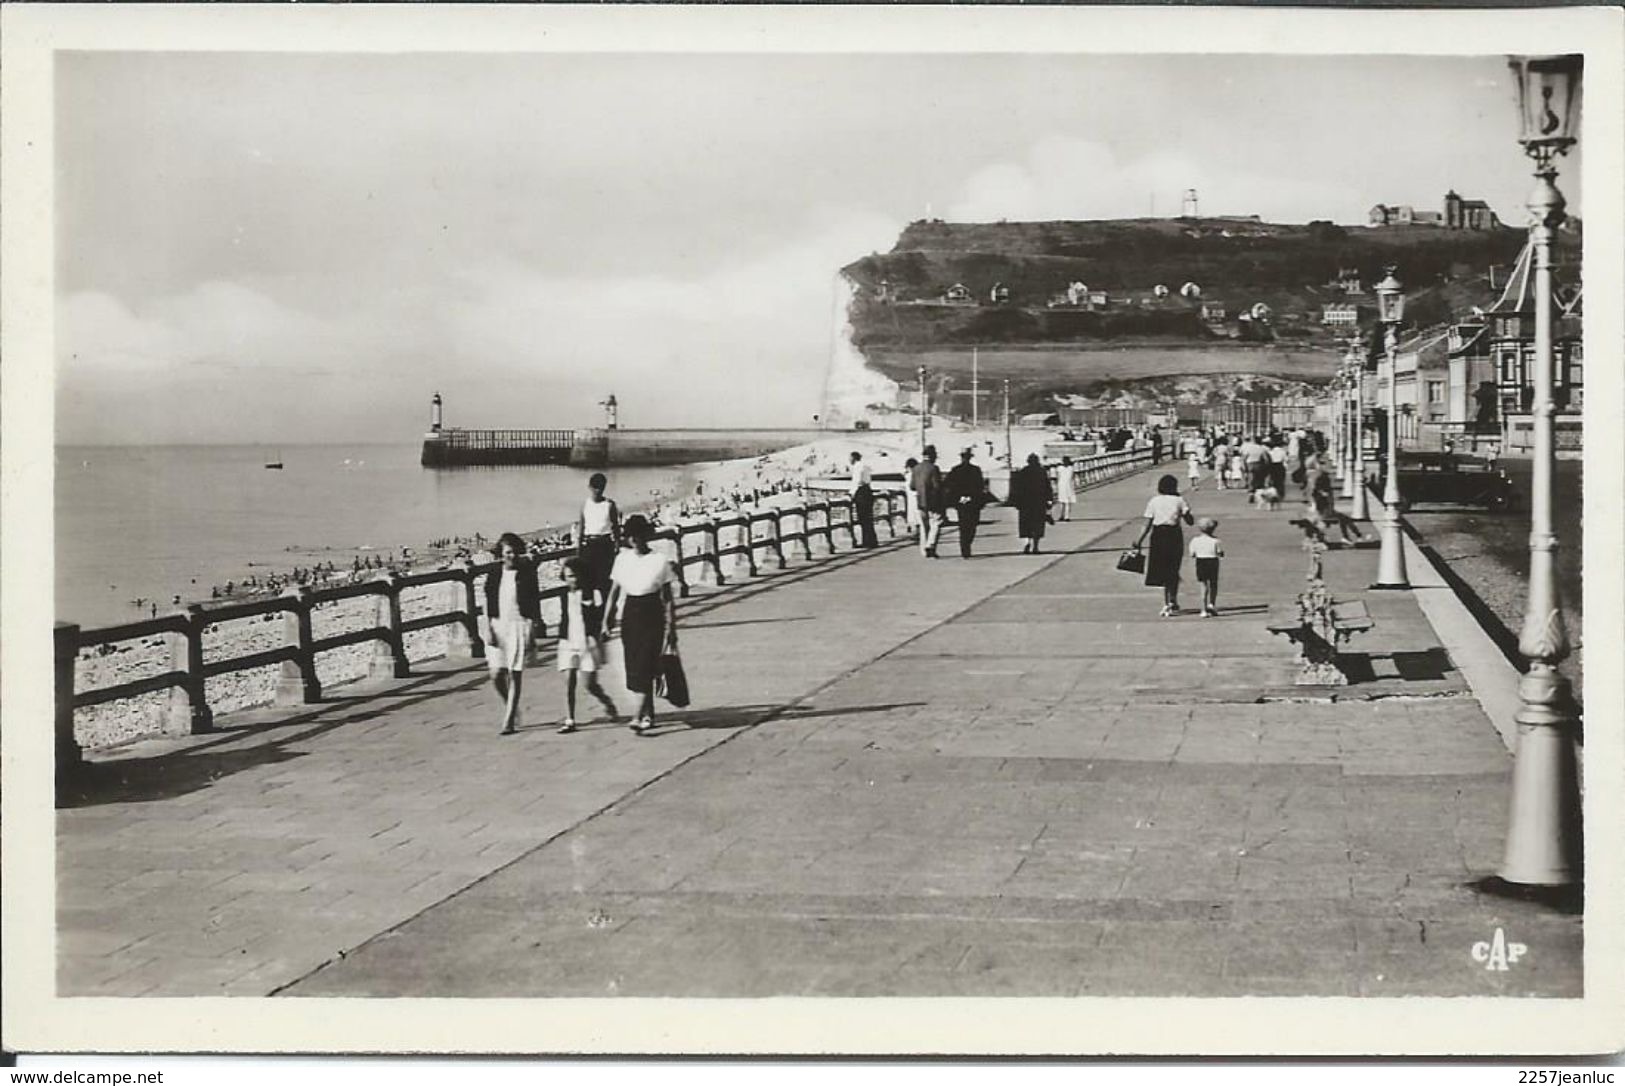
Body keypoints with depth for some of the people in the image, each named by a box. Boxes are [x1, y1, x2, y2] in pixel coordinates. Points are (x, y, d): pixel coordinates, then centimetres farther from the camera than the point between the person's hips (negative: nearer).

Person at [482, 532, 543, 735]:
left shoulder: (527, 575, 0)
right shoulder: (493, 576, 6)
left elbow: (535, 604, 2)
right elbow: (487, 605, 8)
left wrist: (535, 631, -2)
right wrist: (487, 630, -2)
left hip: (520, 626, -3)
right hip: (498, 626, 3)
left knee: (514, 675, -5)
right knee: (496, 675, -3)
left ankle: (509, 722, -1)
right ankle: (511, 708, 24)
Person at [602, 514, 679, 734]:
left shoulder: (660, 560, -6)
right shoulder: (622, 559, 4)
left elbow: (668, 598, -2)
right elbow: (614, 592, 9)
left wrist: (671, 628, -3)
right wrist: (606, 621, 4)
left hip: (652, 617, -4)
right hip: (629, 615, 4)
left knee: (644, 667, -11)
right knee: (633, 667, 7)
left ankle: (641, 717, -13)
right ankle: (649, 714, 20)